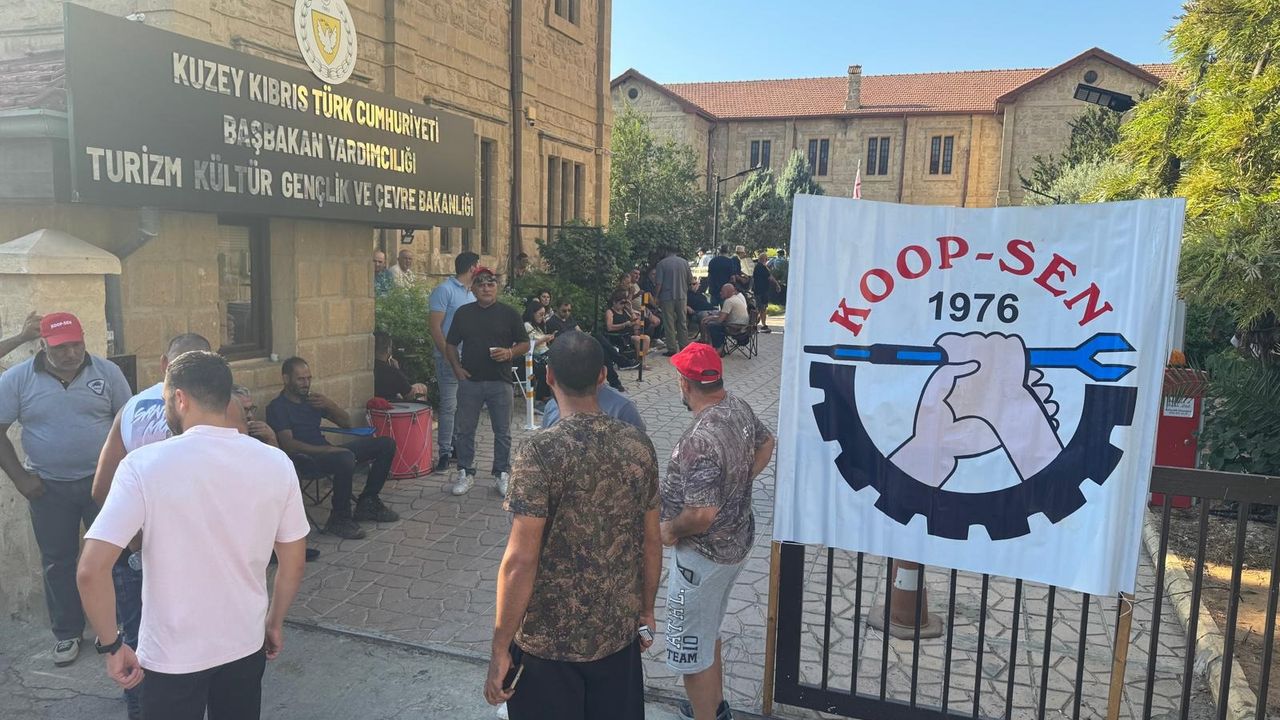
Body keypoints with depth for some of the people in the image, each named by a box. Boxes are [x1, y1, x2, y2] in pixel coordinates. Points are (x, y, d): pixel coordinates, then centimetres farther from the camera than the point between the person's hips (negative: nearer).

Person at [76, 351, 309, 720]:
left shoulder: (145, 464, -17)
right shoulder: (276, 463, -8)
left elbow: (91, 570, -21)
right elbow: (293, 563, 0)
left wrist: (111, 645, -7)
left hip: (173, 655, -3)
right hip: (246, 645, 3)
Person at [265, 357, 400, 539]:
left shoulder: (311, 399, 18)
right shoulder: (277, 407, -5)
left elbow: (346, 423, 19)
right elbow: (289, 445, -18)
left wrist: (330, 405, 0)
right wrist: (327, 449, -27)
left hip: (326, 452, 8)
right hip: (305, 458, -8)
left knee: (386, 444, 0)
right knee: (346, 458, -40)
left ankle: (367, 503, 5)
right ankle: (339, 520, -22)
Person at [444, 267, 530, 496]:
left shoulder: (508, 313, 2)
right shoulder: (463, 313, 7)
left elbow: (525, 344, 4)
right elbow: (451, 344, 13)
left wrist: (509, 353, -15)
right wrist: (457, 368, -1)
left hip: (500, 382, -1)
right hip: (469, 381, 2)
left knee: (502, 432, 6)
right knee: (464, 431, 7)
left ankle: (502, 474, 19)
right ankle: (466, 473, 20)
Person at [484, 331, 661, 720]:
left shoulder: (542, 450, -20)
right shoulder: (639, 445, -5)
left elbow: (520, 560, -21)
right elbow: (651, 543, 3)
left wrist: (500, 649, -11)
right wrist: (646, 611, 17)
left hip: (548, 639, -4)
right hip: (618, 631, 4)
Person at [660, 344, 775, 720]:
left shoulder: (700, 440, -32)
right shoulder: (739, 406, -4)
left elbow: (702, 514, -35)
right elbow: (766, 443, 16)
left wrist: (669, 528, -16)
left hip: (704, 554, -10)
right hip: (737, 539, 10)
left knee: (692, 649, 9)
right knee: (707, 631, 29)